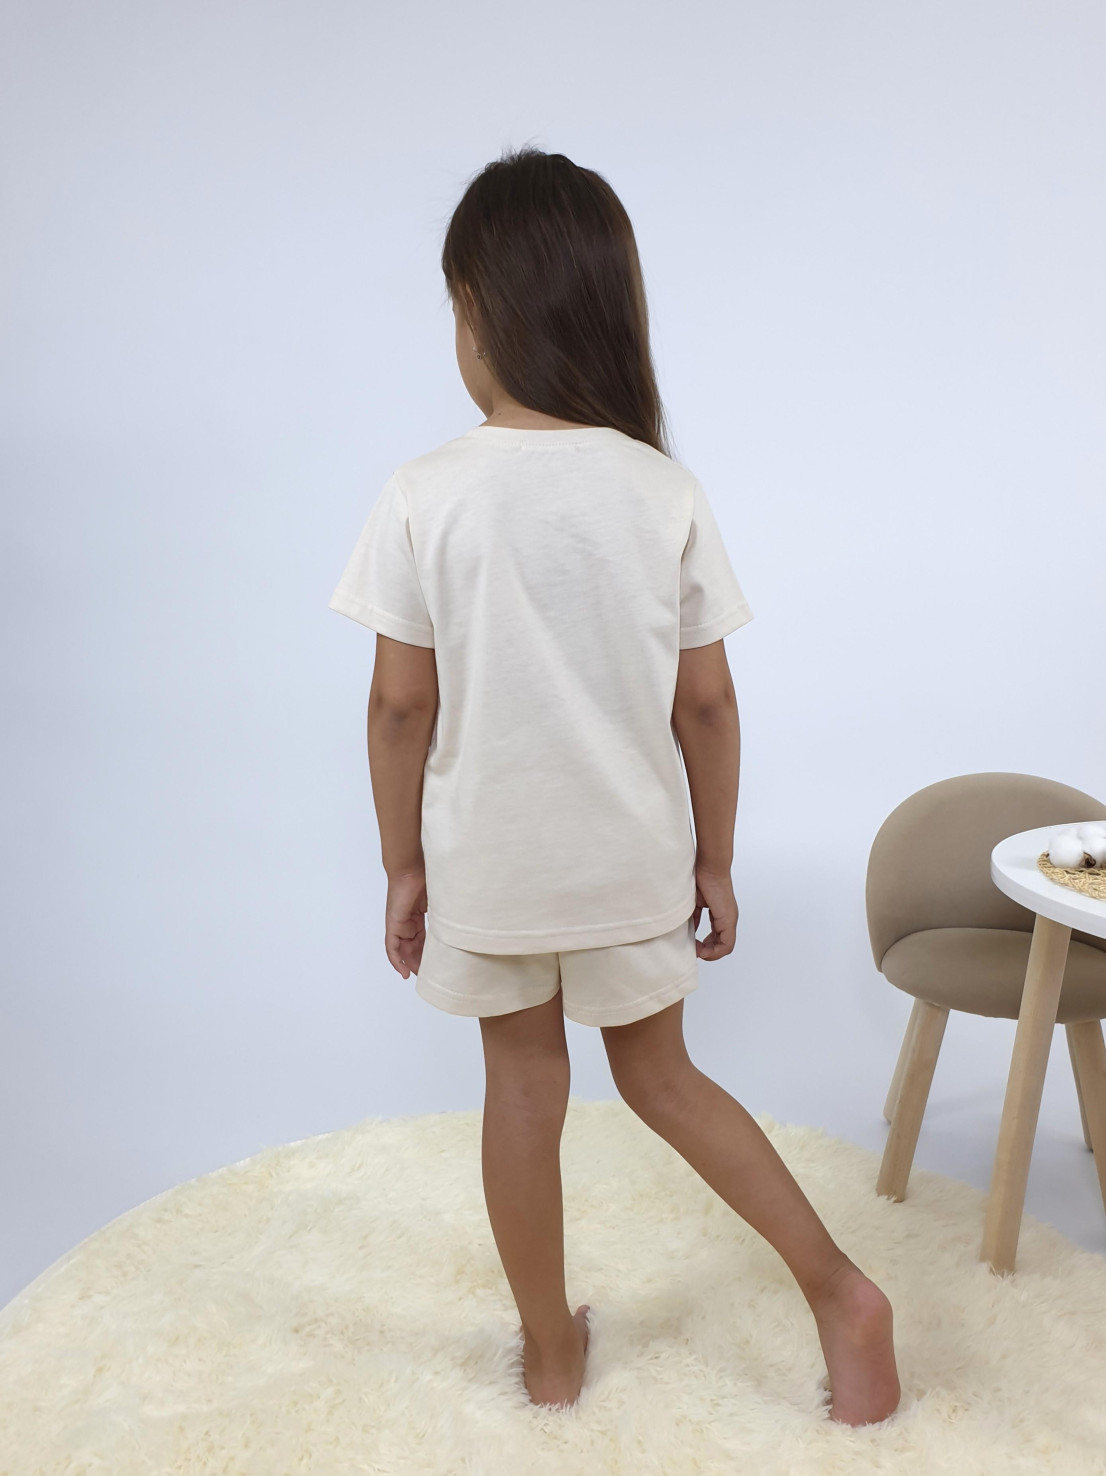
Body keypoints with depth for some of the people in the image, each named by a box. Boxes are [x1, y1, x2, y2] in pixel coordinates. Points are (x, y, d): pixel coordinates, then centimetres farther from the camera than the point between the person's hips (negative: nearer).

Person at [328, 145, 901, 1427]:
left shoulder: (423, 496, -14)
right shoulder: (667, 493, -9)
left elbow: (400, 705, -11)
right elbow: (706, 704, -5)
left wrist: (402, 864, 2)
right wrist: (714, 860, 7)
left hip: (484, 859, -1)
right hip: (633, 856, 2)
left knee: (524, 1083, 17)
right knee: (660, 1076, 22)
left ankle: (551, 1349, 34)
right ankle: (838, 1287, 18)